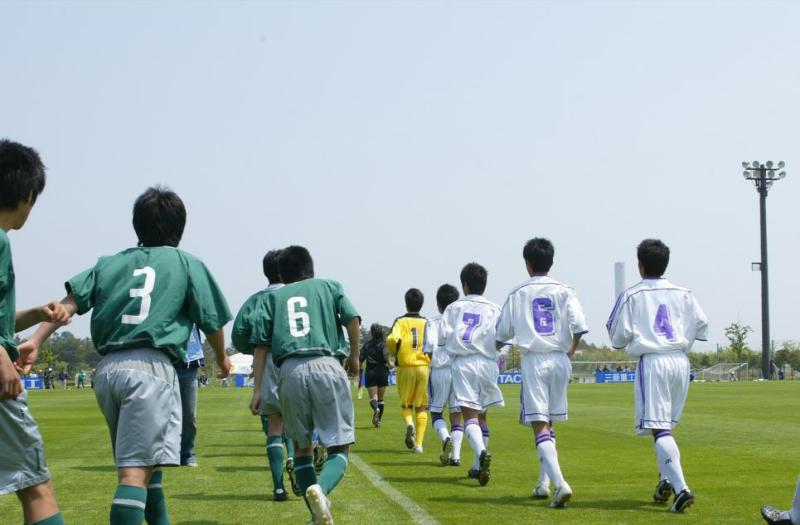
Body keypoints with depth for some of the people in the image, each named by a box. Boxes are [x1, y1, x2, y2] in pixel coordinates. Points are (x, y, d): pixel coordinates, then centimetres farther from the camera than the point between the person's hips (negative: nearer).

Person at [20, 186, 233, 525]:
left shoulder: (110, 263, 18)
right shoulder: (187, 264, 9)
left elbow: (70, 302, 4)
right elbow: (211, 323, 12)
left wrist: (36, 341, -5)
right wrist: (222, 359, 31)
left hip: (107, 368, 5)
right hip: (150, 368, -5)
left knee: (144, 460, 24)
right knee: (135, 472, -14)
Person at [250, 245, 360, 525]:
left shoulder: (270, 298, 21)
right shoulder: (329, 286, 19)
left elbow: (260, 346, 11)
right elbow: (352, 319, 4)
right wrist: (354, 356, 18)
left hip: (290, 370, 2)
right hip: (327, 364, -2)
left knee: (302, 447, 18)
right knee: (339, 447, 2)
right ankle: (320, 488, -29)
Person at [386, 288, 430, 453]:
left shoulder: (400, 321, 0)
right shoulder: (426, 323, 5)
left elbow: (392, 339, -18)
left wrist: (393, 353, 1)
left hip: (405, 367, -1)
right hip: (424, 367, 1)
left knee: (406, 404, 14)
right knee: (421, 407, 7)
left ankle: (409, 423, -17)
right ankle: (419, 444, -1)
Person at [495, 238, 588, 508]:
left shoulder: (518, 293, 2)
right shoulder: (564, 291, 3)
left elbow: (503, 332, 10)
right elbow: (579, 326, -9)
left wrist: (497, 347, 32)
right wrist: (571, 350, 9)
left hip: (533, 361, -3)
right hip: (559, 359, 3)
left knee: (539, 425, -8)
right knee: (548, 423, 18)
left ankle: (560, 483, -25)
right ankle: (543, 483, 21)